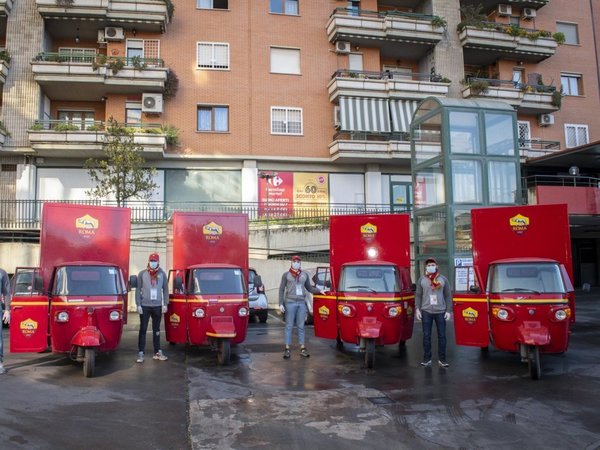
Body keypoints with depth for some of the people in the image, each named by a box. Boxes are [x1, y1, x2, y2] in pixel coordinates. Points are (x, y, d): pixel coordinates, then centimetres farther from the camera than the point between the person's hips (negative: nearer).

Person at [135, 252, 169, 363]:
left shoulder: (162, 274, 4)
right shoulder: (142, 274, 0)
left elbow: (165, 289, 6)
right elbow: (138, 290, 0)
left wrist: (165, 304, 1)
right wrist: (138, 305, -6)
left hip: (157, 306, 2)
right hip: (145, 306, -1)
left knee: (157, 330, 10)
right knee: (143, 330, 1)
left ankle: (157, 352, 16)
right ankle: (140, 353, 5)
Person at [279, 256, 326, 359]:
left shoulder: (304, 275, 13)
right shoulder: (286, 275, 5)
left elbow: (309, 288, 19)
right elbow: (281, 289, 3)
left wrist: (319, 291, 4)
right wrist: (281, 304, -4)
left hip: (301, 303, 3)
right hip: (290, 302, -3)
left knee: (301, 326, 6)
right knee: (289, 326, 0)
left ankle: (302, 348, 11)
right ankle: (287, 349, 4)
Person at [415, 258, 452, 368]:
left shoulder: (443, 279, 5)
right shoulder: (422, 279, 5)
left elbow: (448, 296, 5)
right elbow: (418, 295, 6)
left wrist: (448, 311, -2)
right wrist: (417, 309, -3)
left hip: (441, 311, 0)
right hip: (426, 311, 0)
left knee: (442, 335, 4)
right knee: (426, 336, 4)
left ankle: (442, 359, 14)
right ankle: (427, 358, 12)